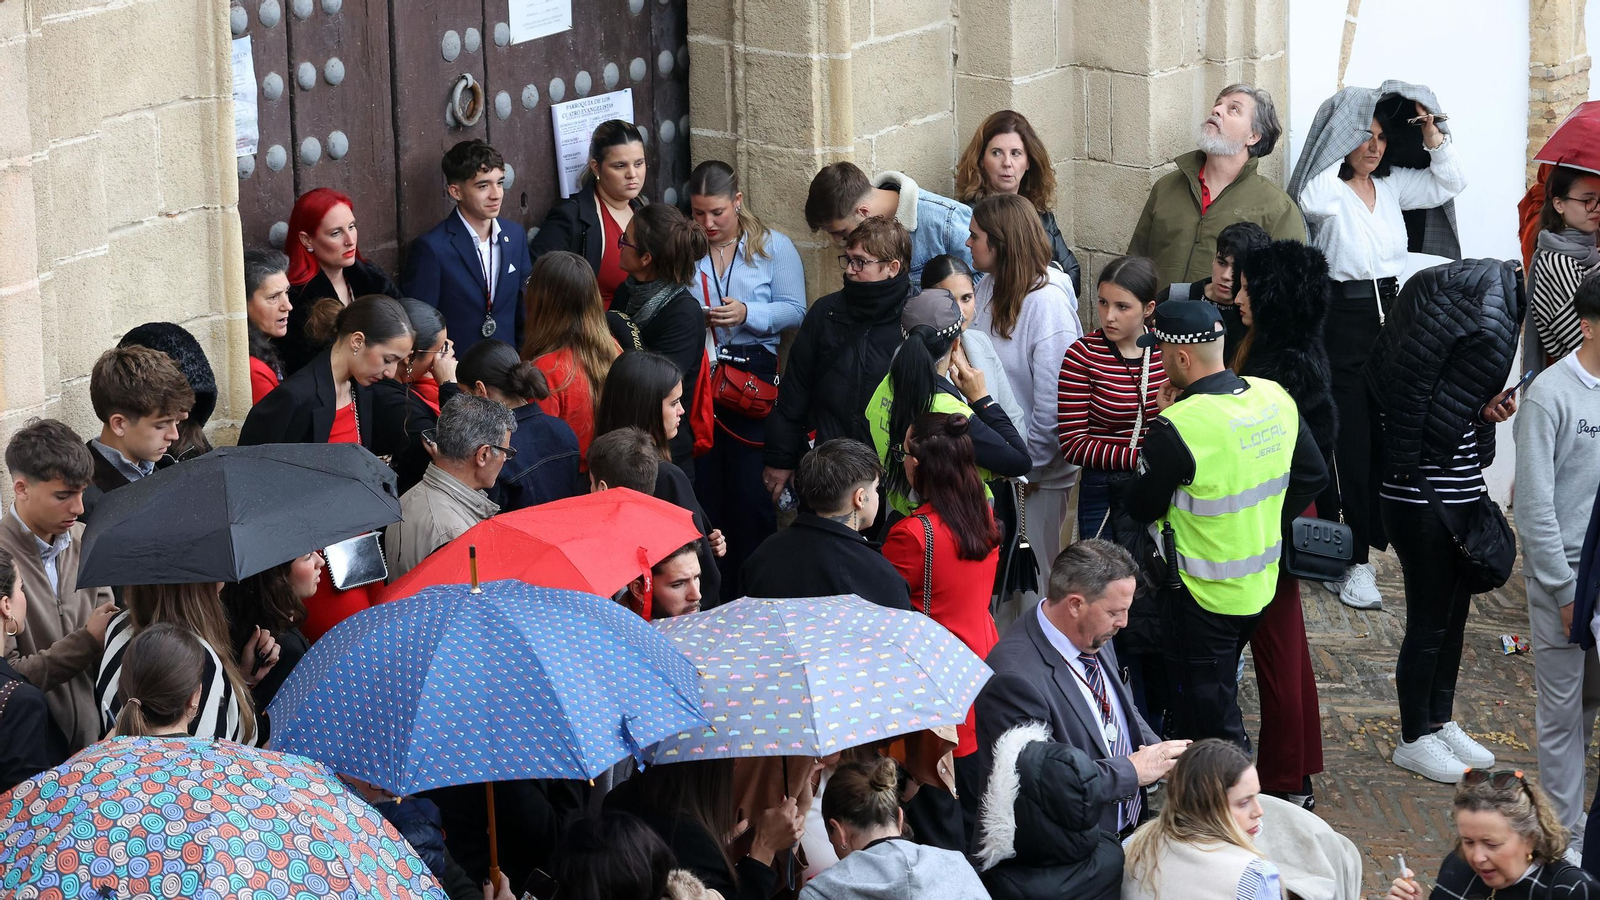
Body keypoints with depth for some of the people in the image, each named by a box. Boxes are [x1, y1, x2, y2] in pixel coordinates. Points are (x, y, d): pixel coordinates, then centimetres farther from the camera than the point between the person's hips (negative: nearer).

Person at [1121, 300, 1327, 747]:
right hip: (1260, 587, 7)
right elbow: (1313, 474, 8)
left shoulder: (1177, 428, -26)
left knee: (1209, 728, 6)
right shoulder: (1276, 398, -5)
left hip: (1201, 597, -7)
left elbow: (1140, 508, -12)